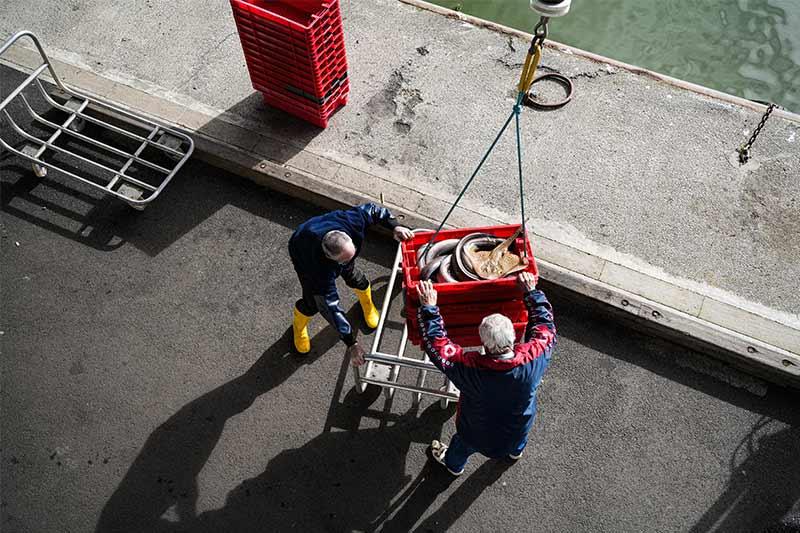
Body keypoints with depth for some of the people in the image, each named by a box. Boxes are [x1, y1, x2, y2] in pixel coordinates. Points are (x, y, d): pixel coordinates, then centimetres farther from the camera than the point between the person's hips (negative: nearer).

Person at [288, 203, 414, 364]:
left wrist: (395, 226, -33)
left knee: (353, 276, 11)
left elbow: (373, 209, -20)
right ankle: (298, 327, 34)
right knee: (312, 301, -1)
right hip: (303, 251, -4)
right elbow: (330, 306, -44)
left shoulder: (352, 221, -42)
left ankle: (367, 304, 47)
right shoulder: (321, 267, -49)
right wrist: (351, 344, -44)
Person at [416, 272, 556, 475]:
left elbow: (437, 344, -30)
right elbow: (545, 324, -15)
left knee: (461, 445, 33)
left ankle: (453, 464, 65)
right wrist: (532, 292, -8)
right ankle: (516, 451, 72)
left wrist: (429, 308, -23)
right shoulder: (533, 359, -35)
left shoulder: (470, 369, -43)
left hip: (479, 438, -2)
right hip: (519, 432, 3)